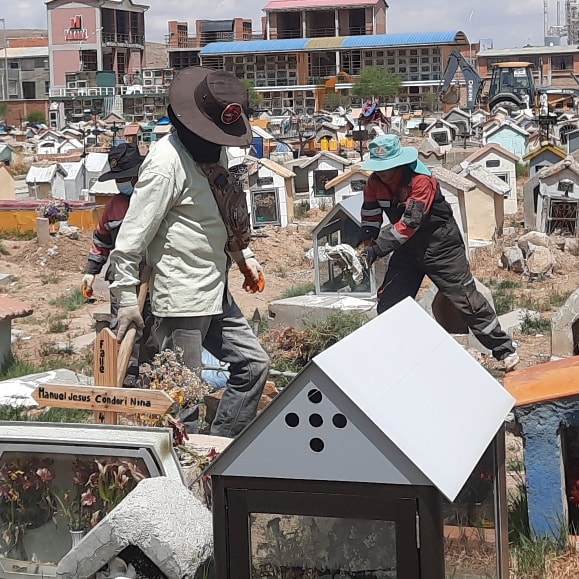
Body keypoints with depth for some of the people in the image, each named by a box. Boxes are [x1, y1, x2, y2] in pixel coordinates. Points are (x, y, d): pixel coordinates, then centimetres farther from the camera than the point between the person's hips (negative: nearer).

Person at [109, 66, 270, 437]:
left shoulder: (215, 151, 10)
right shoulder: (167, 162, -19)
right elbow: (131, 240, -19)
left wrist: (244, 256, 16)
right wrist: (128, 301, -18)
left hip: (216, 293, 10)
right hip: (182, 299, -10)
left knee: (253, 364, 14)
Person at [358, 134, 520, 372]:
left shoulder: (420, 179, -27)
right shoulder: (375, 183, -5)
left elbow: (410, 222, -33)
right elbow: (370, 218, 0)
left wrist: (378, 248, -35)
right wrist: (366, 245, -19)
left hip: (439, 243, -7)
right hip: (407, 246, 7)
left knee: (465, 296, -8)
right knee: (387, 301, 4)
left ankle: (505, 350, -1)